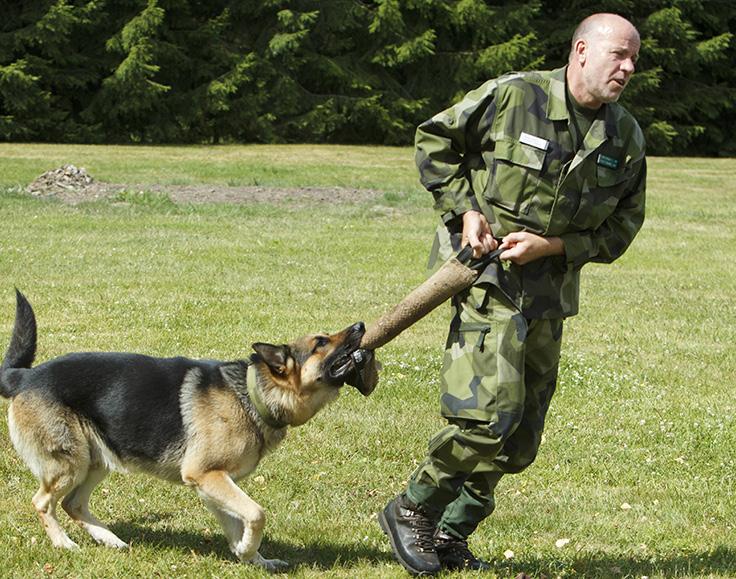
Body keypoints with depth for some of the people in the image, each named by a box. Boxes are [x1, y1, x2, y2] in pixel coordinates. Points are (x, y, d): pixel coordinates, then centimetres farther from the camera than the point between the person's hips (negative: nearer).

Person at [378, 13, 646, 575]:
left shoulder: (626, 137, 3)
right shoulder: (511, 96, -11)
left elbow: (622, 226, 7)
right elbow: (434, 141, 1)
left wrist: (554, 245, -8)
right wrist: (465, 209, -9)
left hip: (551, 290, 6)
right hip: (487, 272, -6)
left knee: (521, 437, 8)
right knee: (491, 410, -18)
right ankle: (412, 510, 1)